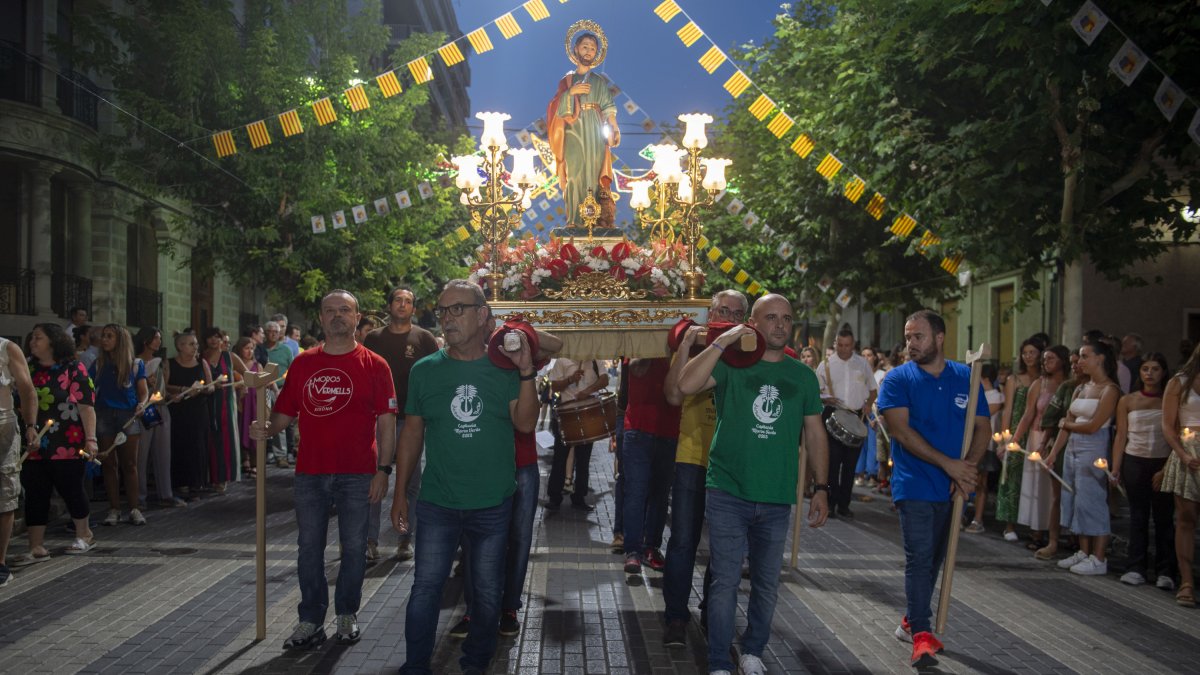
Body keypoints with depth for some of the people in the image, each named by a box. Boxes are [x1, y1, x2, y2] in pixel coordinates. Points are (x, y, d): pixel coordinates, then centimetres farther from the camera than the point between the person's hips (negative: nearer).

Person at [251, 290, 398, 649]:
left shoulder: (373, 364, -2)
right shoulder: (302, 363, 8)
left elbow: (386, 421, -4)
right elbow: (286, 411, 11)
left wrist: (384, 470, -10)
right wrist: (267, 429, -11)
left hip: (357, 474, -3)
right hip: (310, 472, 3)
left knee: (353, 547, 7)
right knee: (309, 548, 8)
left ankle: (347, 615, 23)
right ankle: (311, 621, 19)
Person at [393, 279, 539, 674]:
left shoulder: (503, 368, -2)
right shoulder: (425, 370, 0)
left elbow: (525, 424, -10)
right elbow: (412, 432, 5)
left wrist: (526, 373, -21)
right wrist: (400, 493, 4)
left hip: (493, 505, 0)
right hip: (437, 504, 0)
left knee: (487, 593, 12)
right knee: (425, 589, 2)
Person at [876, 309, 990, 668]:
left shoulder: (966, 378, 5)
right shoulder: (898, 378, -5)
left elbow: (982, 427, 4)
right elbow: (901, 430, -14)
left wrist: (968, 468, -13)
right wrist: (948, 464, -18)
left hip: (952, 488, 4)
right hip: (915, 485, -4)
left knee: (933, 559, 14)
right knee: (919, 558, -8)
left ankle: (912, 621, 28)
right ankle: (922, 636, -5)